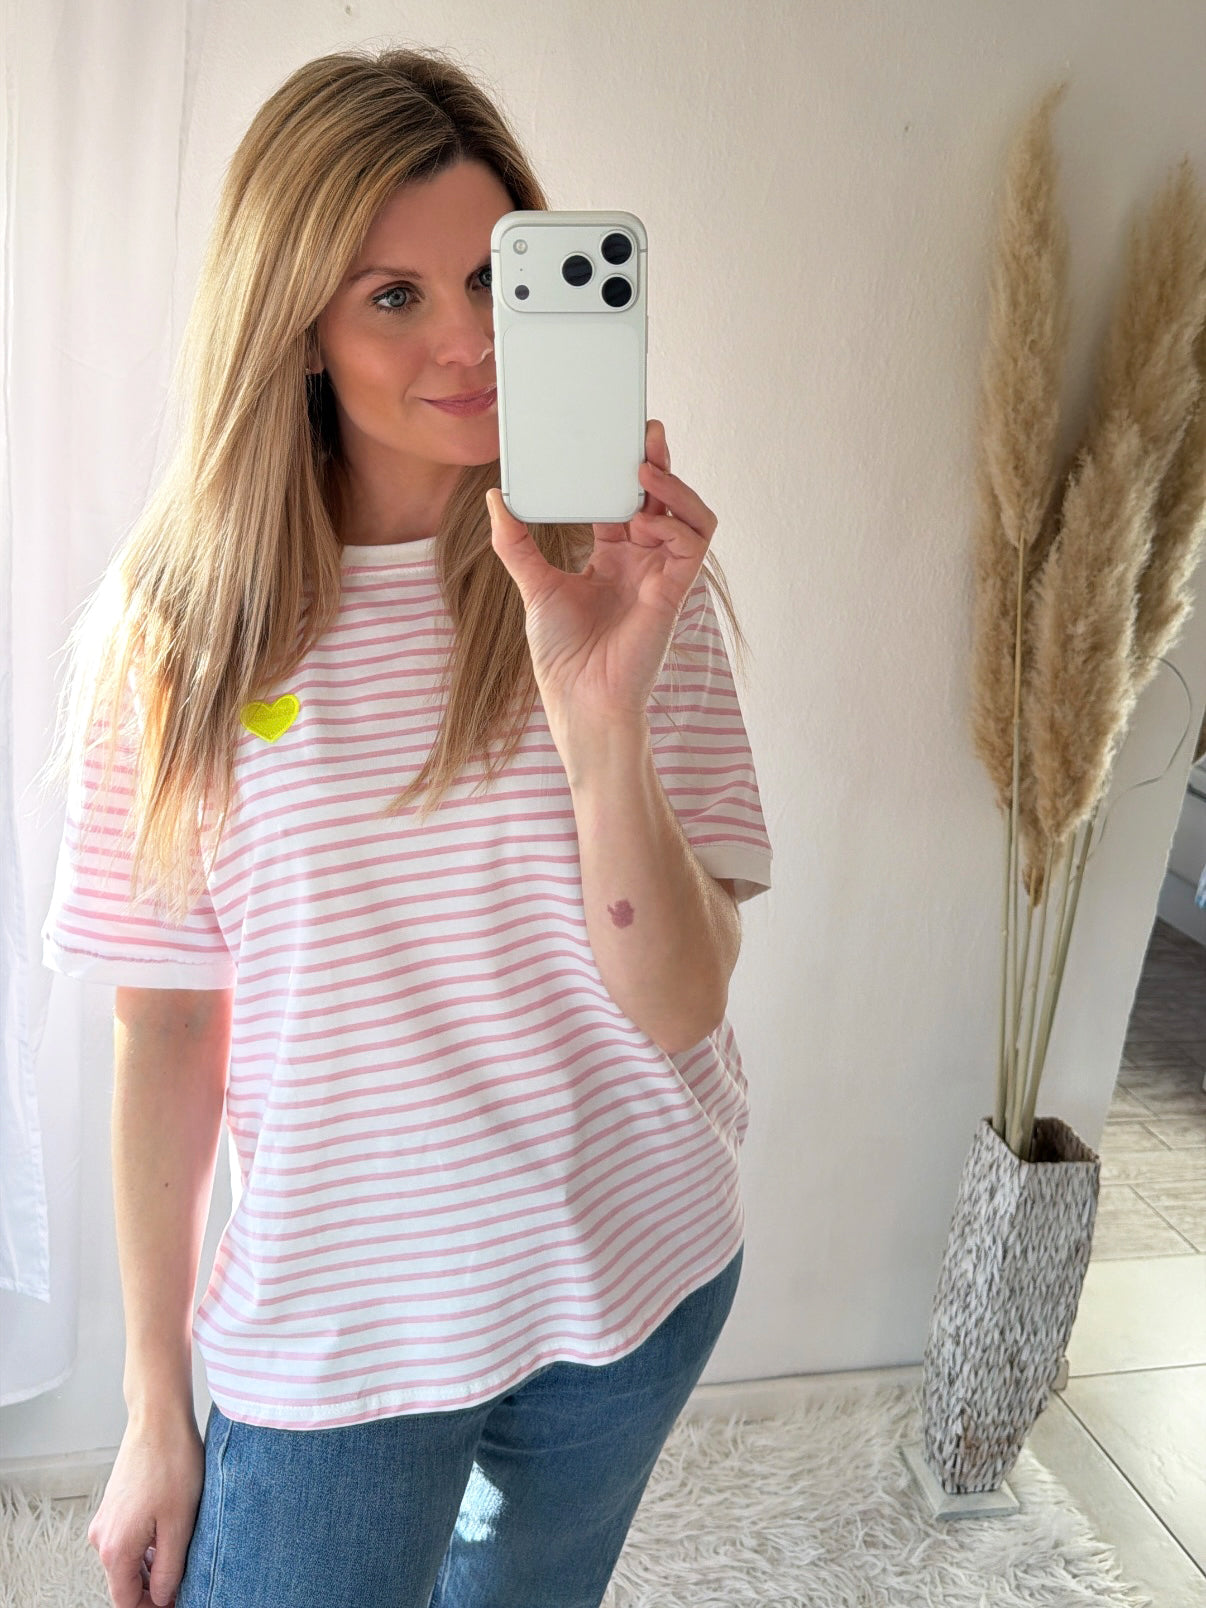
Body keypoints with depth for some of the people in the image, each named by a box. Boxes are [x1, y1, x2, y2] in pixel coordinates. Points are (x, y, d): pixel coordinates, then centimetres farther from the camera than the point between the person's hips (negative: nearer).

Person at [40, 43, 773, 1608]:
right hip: (336, 1329, -1)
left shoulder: (631, 576, -11)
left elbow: (679, 1007, -17)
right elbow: (165, 1027, -5)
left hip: (635, 1283, 2)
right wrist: (157, 1410, 1)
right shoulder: (180, 622, -11)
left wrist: (600, 706, -34)